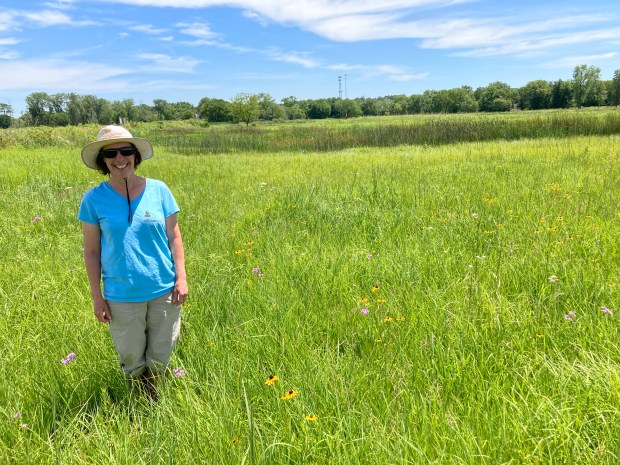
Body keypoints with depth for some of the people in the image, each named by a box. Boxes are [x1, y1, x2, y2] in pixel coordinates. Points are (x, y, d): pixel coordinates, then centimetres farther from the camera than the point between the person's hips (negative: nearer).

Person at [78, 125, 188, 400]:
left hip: (164, 291, 1)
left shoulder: (158, 190, -2)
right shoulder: (94, 199, -5)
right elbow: (91, 251, -1)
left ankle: (158, 403, 41)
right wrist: (97, 297, -1)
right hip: (121, 296, -1)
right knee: (131, 359, 14)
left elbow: (173, 237, 2)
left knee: (160, 356, 15)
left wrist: (181, 277, -3)